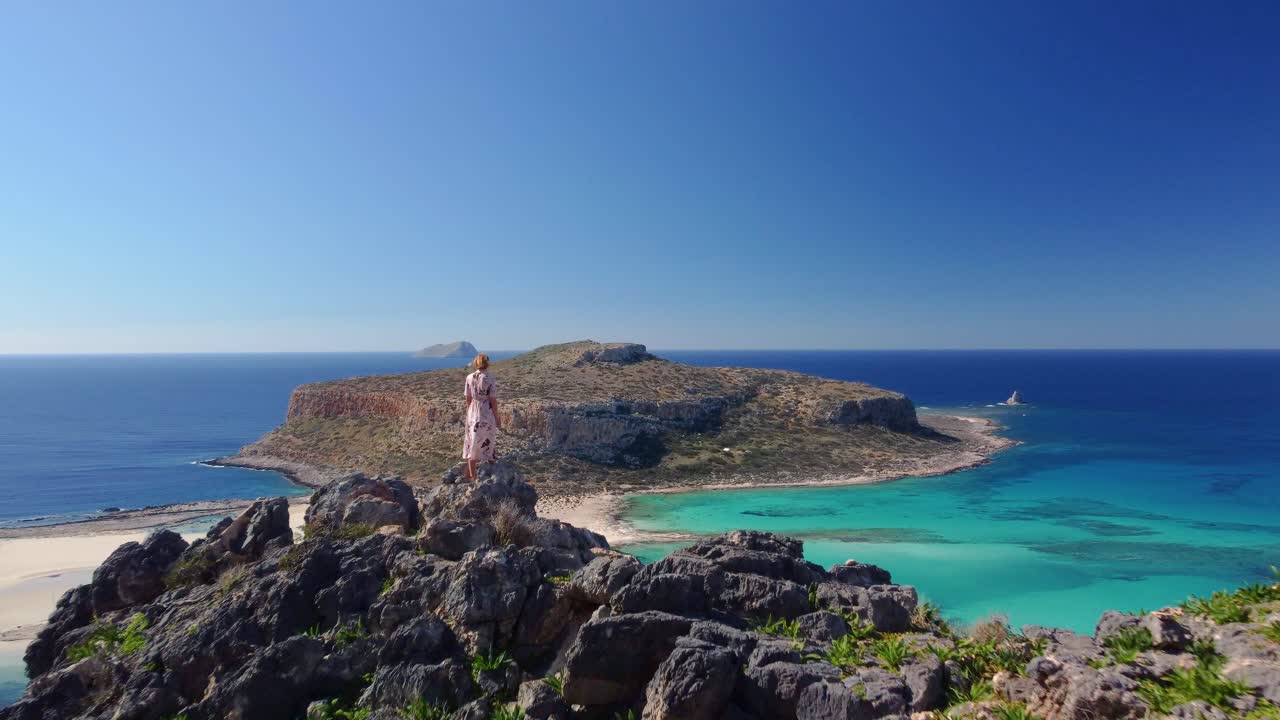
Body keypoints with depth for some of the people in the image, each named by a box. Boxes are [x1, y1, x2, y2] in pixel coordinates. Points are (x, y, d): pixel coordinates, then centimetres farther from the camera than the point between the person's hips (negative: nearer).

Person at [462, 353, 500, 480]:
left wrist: (469, 414, 15)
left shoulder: (469, 378, -2)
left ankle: (472, 476, 18)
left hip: (473, 414, 3)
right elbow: (493, 401, -10)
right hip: (487, 415, -3)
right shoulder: (489, 380, -12)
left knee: (472, 445, 13)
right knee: (488, 445, 8)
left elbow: (468, 399, 2)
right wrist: (497, 419, -2)